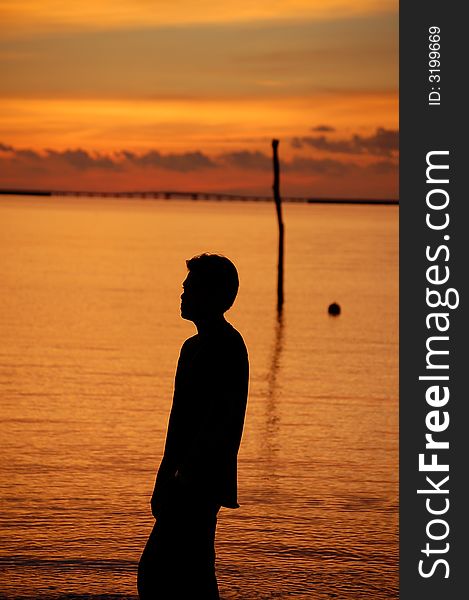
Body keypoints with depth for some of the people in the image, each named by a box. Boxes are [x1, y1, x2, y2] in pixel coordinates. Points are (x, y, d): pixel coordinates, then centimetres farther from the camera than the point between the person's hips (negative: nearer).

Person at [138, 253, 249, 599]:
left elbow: (218, 419, -20)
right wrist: (166, 479, 19)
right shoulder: (195, 346, 18)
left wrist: (184, 474, -21)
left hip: (201, 484, -10)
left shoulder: (227, 347, -12)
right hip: (187, 484, 10)